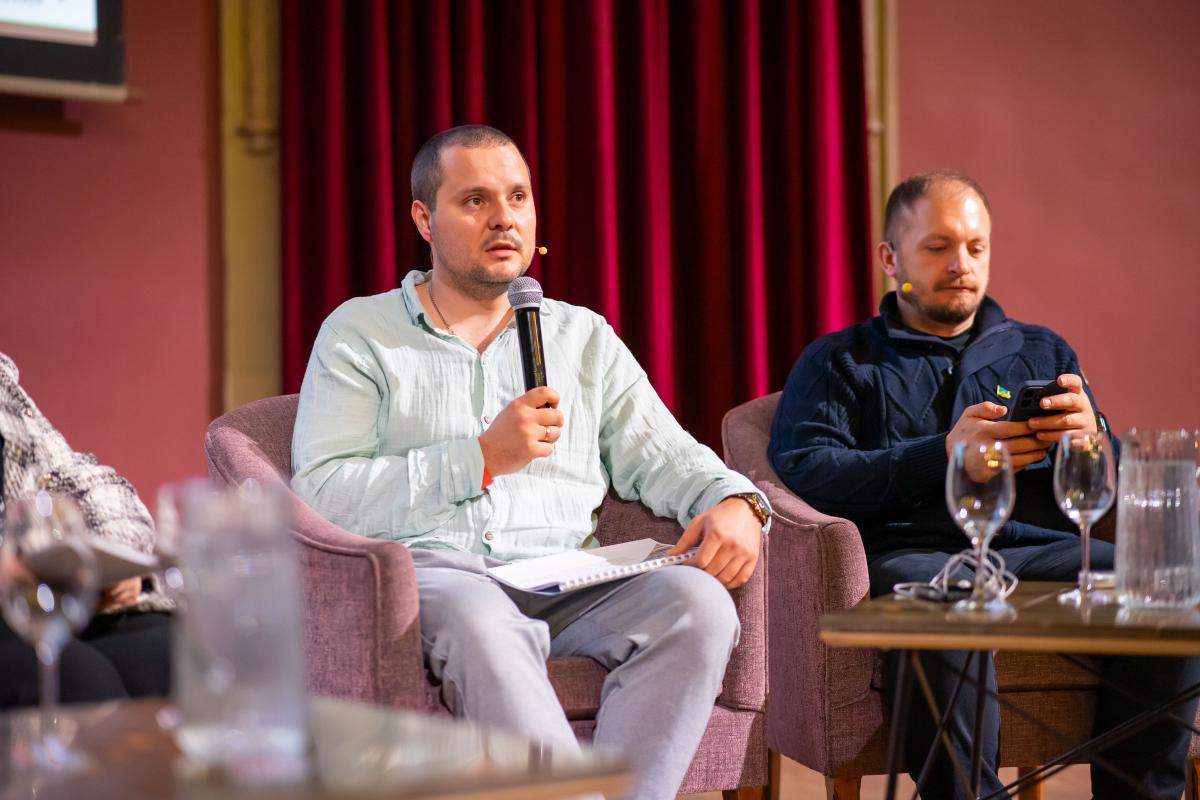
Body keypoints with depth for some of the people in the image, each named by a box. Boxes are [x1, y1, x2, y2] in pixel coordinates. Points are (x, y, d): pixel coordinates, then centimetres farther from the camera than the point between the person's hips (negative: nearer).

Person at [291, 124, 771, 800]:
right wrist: (482, 456, -7)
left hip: (568, 584, 4)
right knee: (478, 618, -39)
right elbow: (320, 496, 0)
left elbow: (661, 456, 18)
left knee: (695, 603, -28)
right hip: (430, 571, -3)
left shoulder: (584, 337, 25)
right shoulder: (359, 333, 12)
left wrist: (734, 503, -5)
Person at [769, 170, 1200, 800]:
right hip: (909, 552, -3)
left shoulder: (1041, 351, 30)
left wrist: (1089, 440, -3)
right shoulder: (838, 362, 19)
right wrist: (942, 458, -11)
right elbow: (800, 472, 0)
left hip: (1039, 547, 4)